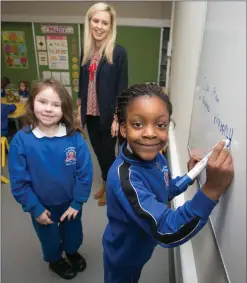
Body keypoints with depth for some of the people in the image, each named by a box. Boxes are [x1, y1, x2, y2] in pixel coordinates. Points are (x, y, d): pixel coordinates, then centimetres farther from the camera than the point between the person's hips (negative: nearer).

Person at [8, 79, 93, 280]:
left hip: (71, 203, 1)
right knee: (49, 238, 27)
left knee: (73, 233, 28)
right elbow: (19, 181, -16)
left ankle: (72, 252, 63)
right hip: (42, 206, 0)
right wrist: (35, 208, -13)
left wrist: (77, 203, -13)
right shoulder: (21, 140, -23)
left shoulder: (75, 137, -21)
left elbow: (85, 172, -15)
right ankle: (55, 260, 60)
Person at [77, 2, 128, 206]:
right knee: (98, 151, 18)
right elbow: (82, 82, 10)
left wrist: (117, 118, -14)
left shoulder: (119, 52, -12)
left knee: (108, 152, 10)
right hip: (91, 113, 5)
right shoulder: (86, 50, 5)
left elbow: (122, 88, -12)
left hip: (108, 115, -5)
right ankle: (105, 183, 42)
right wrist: (80, 110, 8)